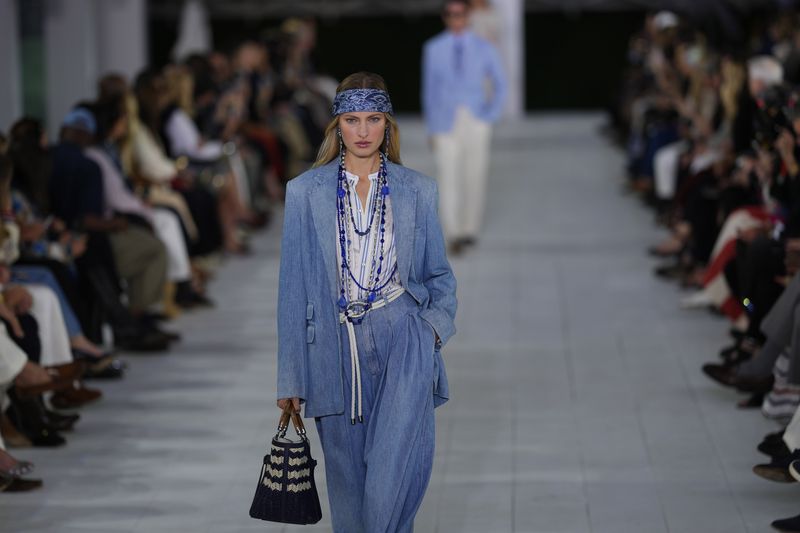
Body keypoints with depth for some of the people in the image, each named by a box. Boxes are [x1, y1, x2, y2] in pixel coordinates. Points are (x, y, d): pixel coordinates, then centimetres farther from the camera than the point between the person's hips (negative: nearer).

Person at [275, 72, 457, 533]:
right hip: (335, 345, 1)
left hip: (402, 338, -1)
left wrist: (436, 323, -5)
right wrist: (290, 377, 3)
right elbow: (294, 285, 5)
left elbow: (440, 275, 15)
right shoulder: (306, 192, 5)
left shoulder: (418, 191, 6)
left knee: (402, 456, -21)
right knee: (348, 477, 5)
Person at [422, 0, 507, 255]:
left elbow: (499, 84, 13)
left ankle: (470, 229, 19)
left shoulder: (484, 49, 3)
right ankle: (453, 235, -16)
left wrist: (490, 117, 2)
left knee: (475, 177, 4)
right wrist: (431, 128, 8)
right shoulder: (433, 49, 3)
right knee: (449, 177, -11)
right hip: (446, 123, -1)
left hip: (476, 122, 1)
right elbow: (429, 88, 8)